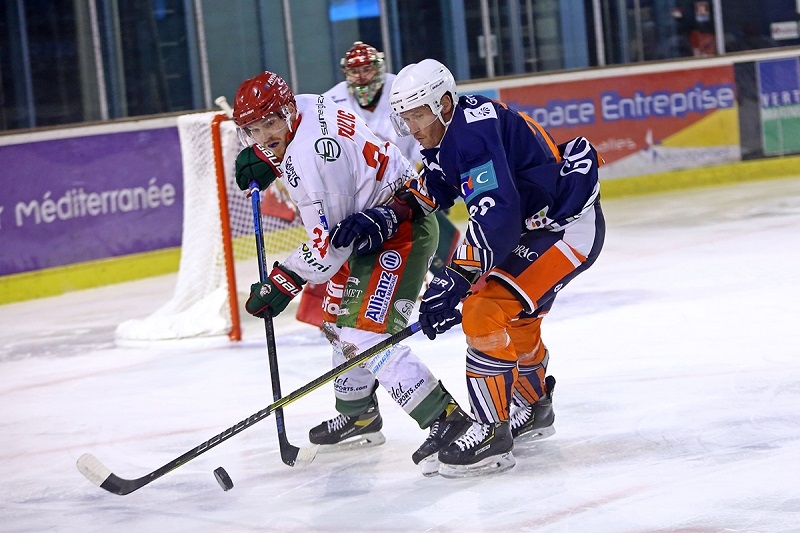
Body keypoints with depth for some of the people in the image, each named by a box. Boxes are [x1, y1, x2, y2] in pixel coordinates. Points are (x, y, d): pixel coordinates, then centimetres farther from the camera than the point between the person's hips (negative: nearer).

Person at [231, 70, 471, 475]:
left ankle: (445, 417, -23)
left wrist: (282, 282, -15)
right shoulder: (304, 106, -1)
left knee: (367, 336, -20)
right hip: (371, 223, 11)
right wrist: (262, 161, 8)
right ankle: (358, 416, 38)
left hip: (400, 227, -11)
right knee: (345, 321, 22)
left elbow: (328, 246, -25)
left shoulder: (309, 159, -28)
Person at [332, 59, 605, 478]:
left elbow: (496, 215, -34)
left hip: (568, 229, -11)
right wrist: (386, 215, -2)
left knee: (486, 313, -19)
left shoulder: (473, 132, -26)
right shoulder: (445, 133, 5)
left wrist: (455, 281, -34)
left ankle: (493, 434, -13)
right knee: (515, 317, 26)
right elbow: (430, 190, 16)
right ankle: (533, 409, 46)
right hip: (533, 226, 11)